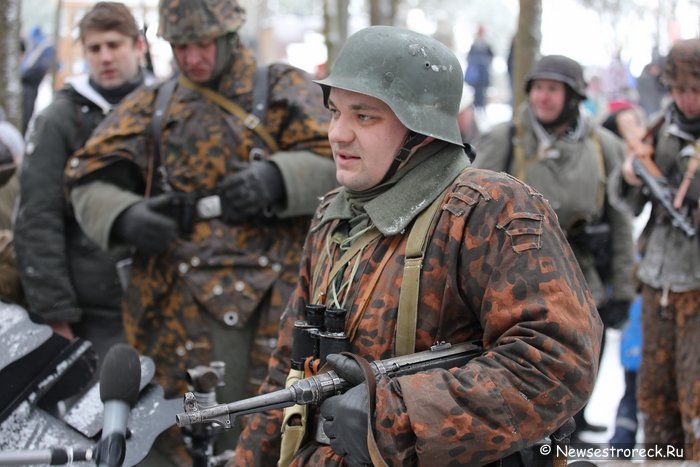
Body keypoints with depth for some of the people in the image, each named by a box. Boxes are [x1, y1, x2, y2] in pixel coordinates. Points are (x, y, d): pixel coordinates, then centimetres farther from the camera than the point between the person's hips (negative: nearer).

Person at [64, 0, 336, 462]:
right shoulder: (151, 105, 15)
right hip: (179, 298, 2)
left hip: (270, 297, -2)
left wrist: (276, 178, -21)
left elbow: (337, 162, -3)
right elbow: (92, 181, 9)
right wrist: (124, 217, -13)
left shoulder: (284, 90, 8)